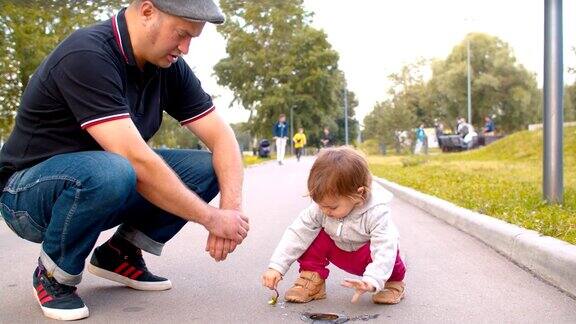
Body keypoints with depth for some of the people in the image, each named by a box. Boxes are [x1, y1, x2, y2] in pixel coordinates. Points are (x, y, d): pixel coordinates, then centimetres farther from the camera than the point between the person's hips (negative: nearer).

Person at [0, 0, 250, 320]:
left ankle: (120, 253, 3)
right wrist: (212, 218, -28)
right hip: (28, 192, -6)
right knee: (107, 172, -39)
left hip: (102, 182, 7)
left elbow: (222, 137, -6)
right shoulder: (86, 56, -28)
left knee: (208, 168, -10)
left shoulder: (169, 65, -5)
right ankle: (54, 275, -11)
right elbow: (135, 161, -35)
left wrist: (232, 208, -23)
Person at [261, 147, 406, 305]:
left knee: (389, 254, -36)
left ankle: (393, 281, -3)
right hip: (339, 251, 4)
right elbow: (298, 234, -21)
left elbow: (384, 250, -41)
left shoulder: (376, 213, -35)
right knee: (311, 236, -20)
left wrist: (371, 282, -57)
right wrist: (276, 267, -27)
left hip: (367, 254, -4)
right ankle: (312, 280, -3)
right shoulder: (319, 208, -24)